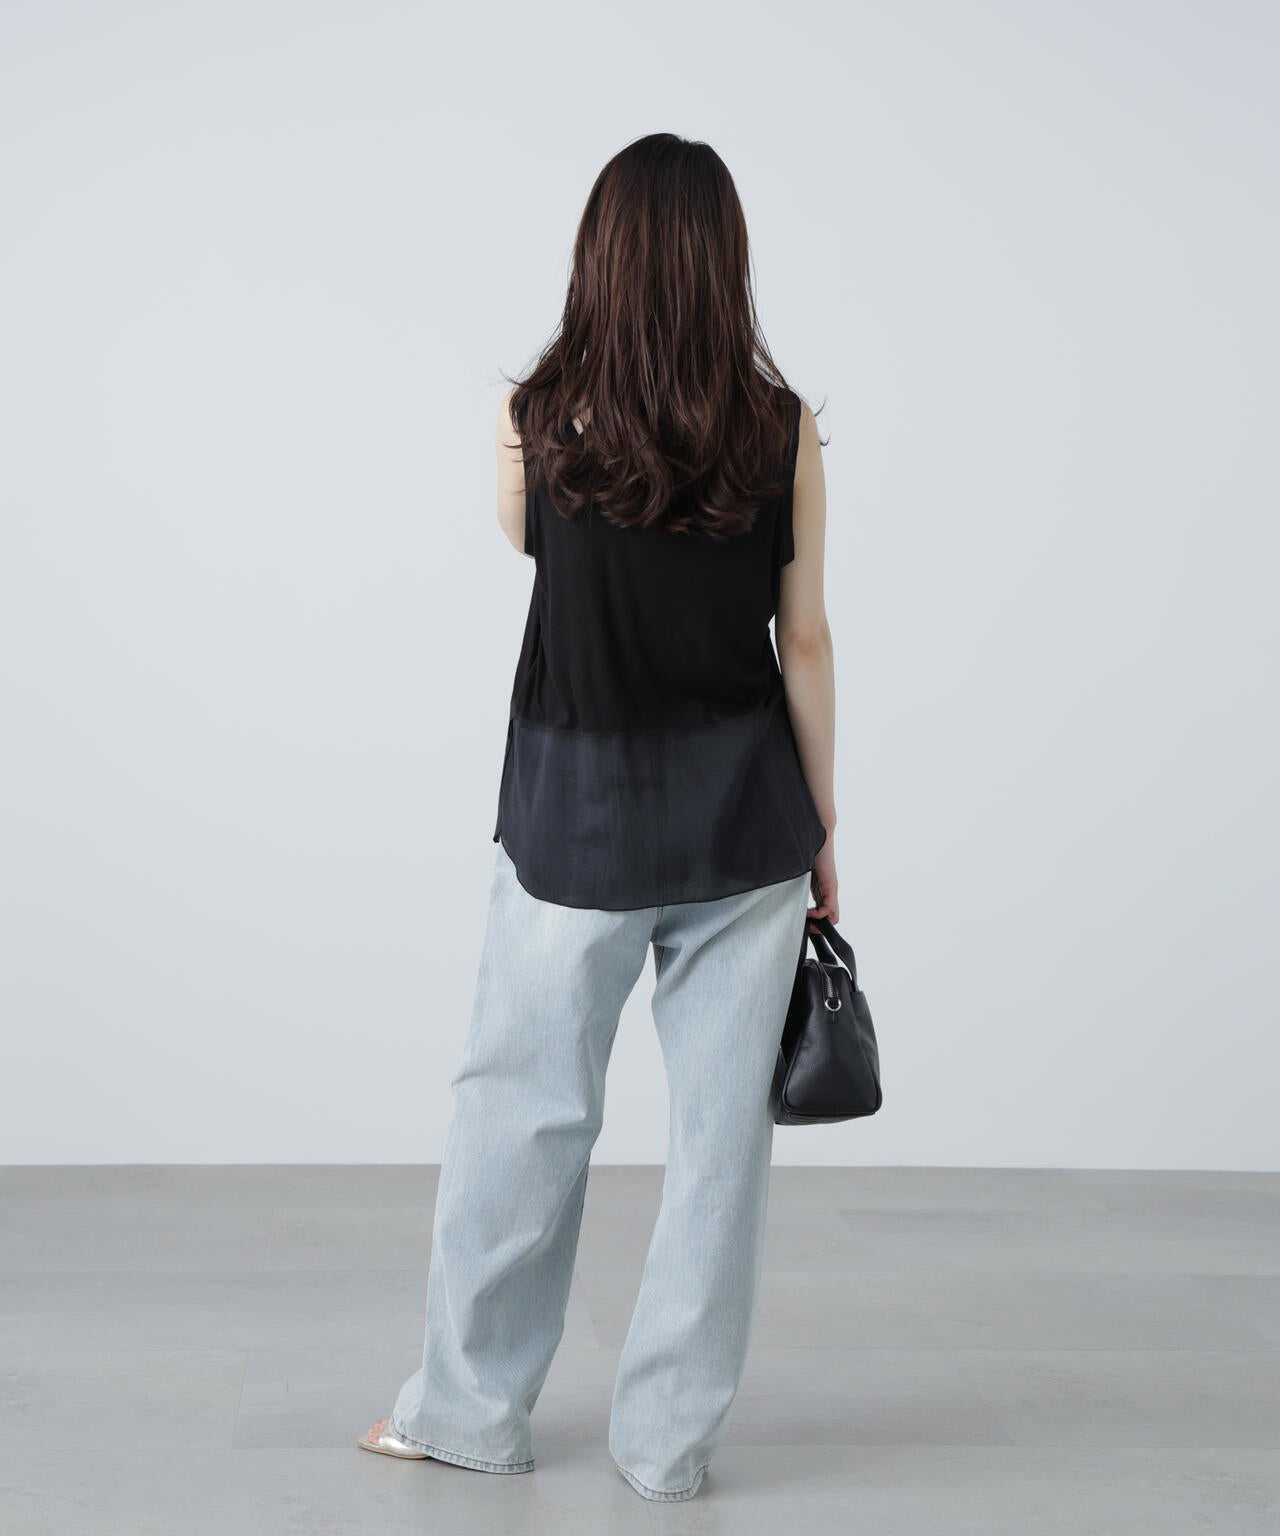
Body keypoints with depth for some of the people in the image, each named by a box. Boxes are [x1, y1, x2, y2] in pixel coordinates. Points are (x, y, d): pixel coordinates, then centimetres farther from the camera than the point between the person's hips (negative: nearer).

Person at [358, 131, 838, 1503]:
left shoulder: (540, 416, -7)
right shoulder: (781, 428, -5)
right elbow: (804, 643, -2)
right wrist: (820, 834, 6)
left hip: (578, 817, -1)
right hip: (742, 820, 1)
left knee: (523, 1106, 12)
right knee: (719, 1122, 8)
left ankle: (469, 1407, 24)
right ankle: (671, 1434, 16)